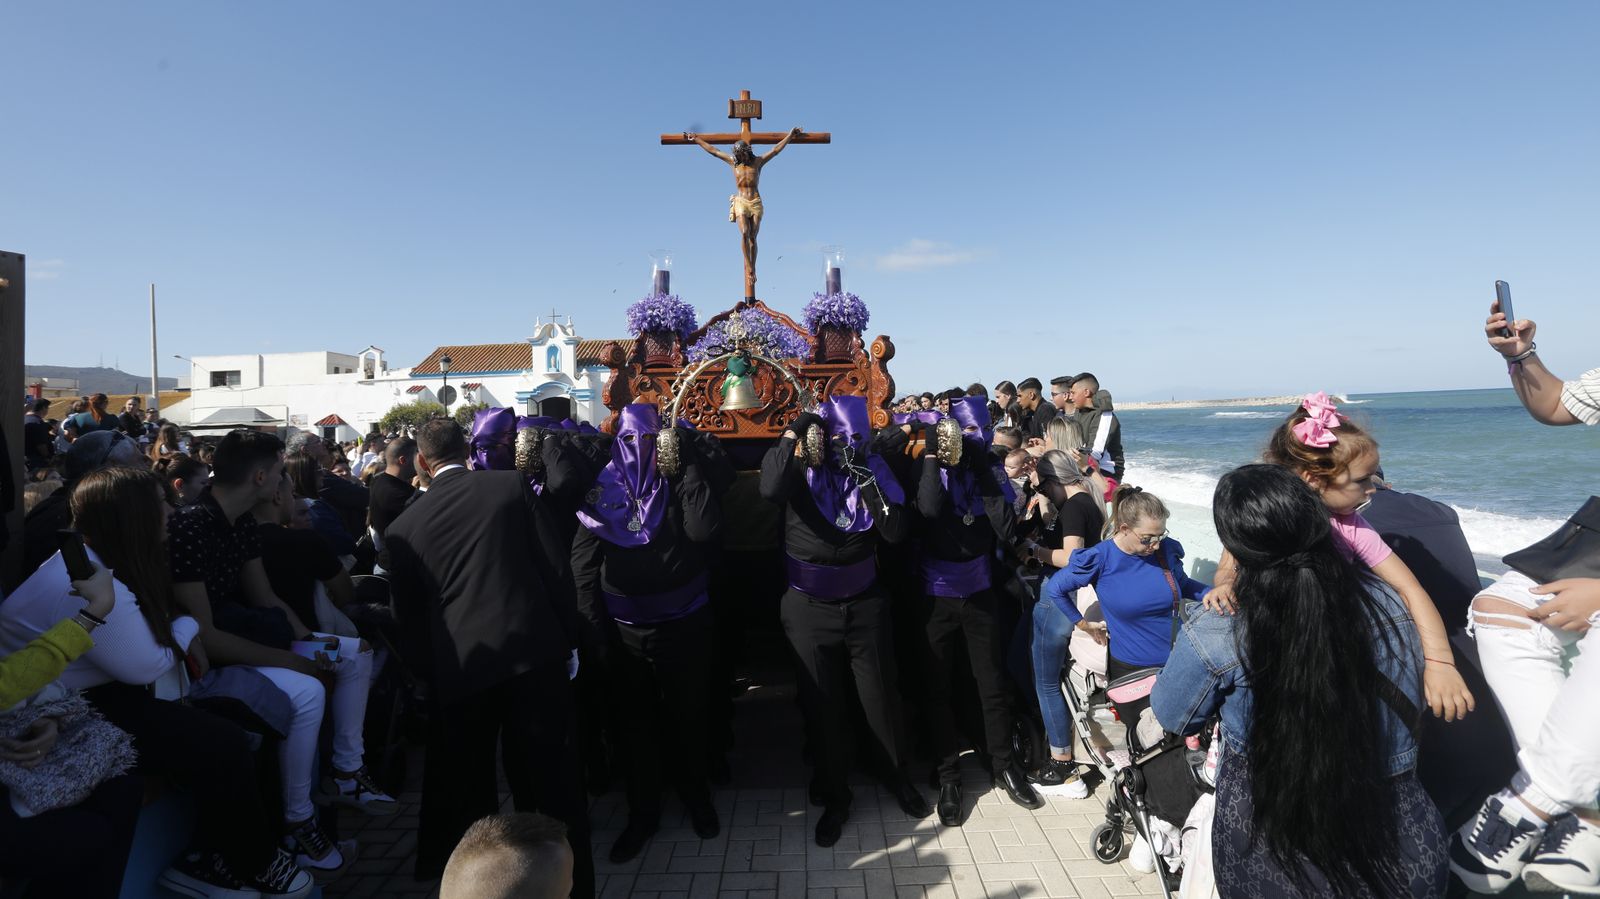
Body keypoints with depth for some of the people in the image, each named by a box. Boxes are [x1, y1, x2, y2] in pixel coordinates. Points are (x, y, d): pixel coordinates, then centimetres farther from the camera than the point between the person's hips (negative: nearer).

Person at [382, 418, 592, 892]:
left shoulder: (404, 525, 4)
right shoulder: (512, 485, -1)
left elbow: (408, 615, 9)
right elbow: (556, 566, -2)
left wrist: (427, 671, 22)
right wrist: (569, 640, 7)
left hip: (458, 668, 1)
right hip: (535, 651, -1)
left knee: (465, 790, 18)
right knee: (551, 778, 9)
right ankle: (573, 880, 18)